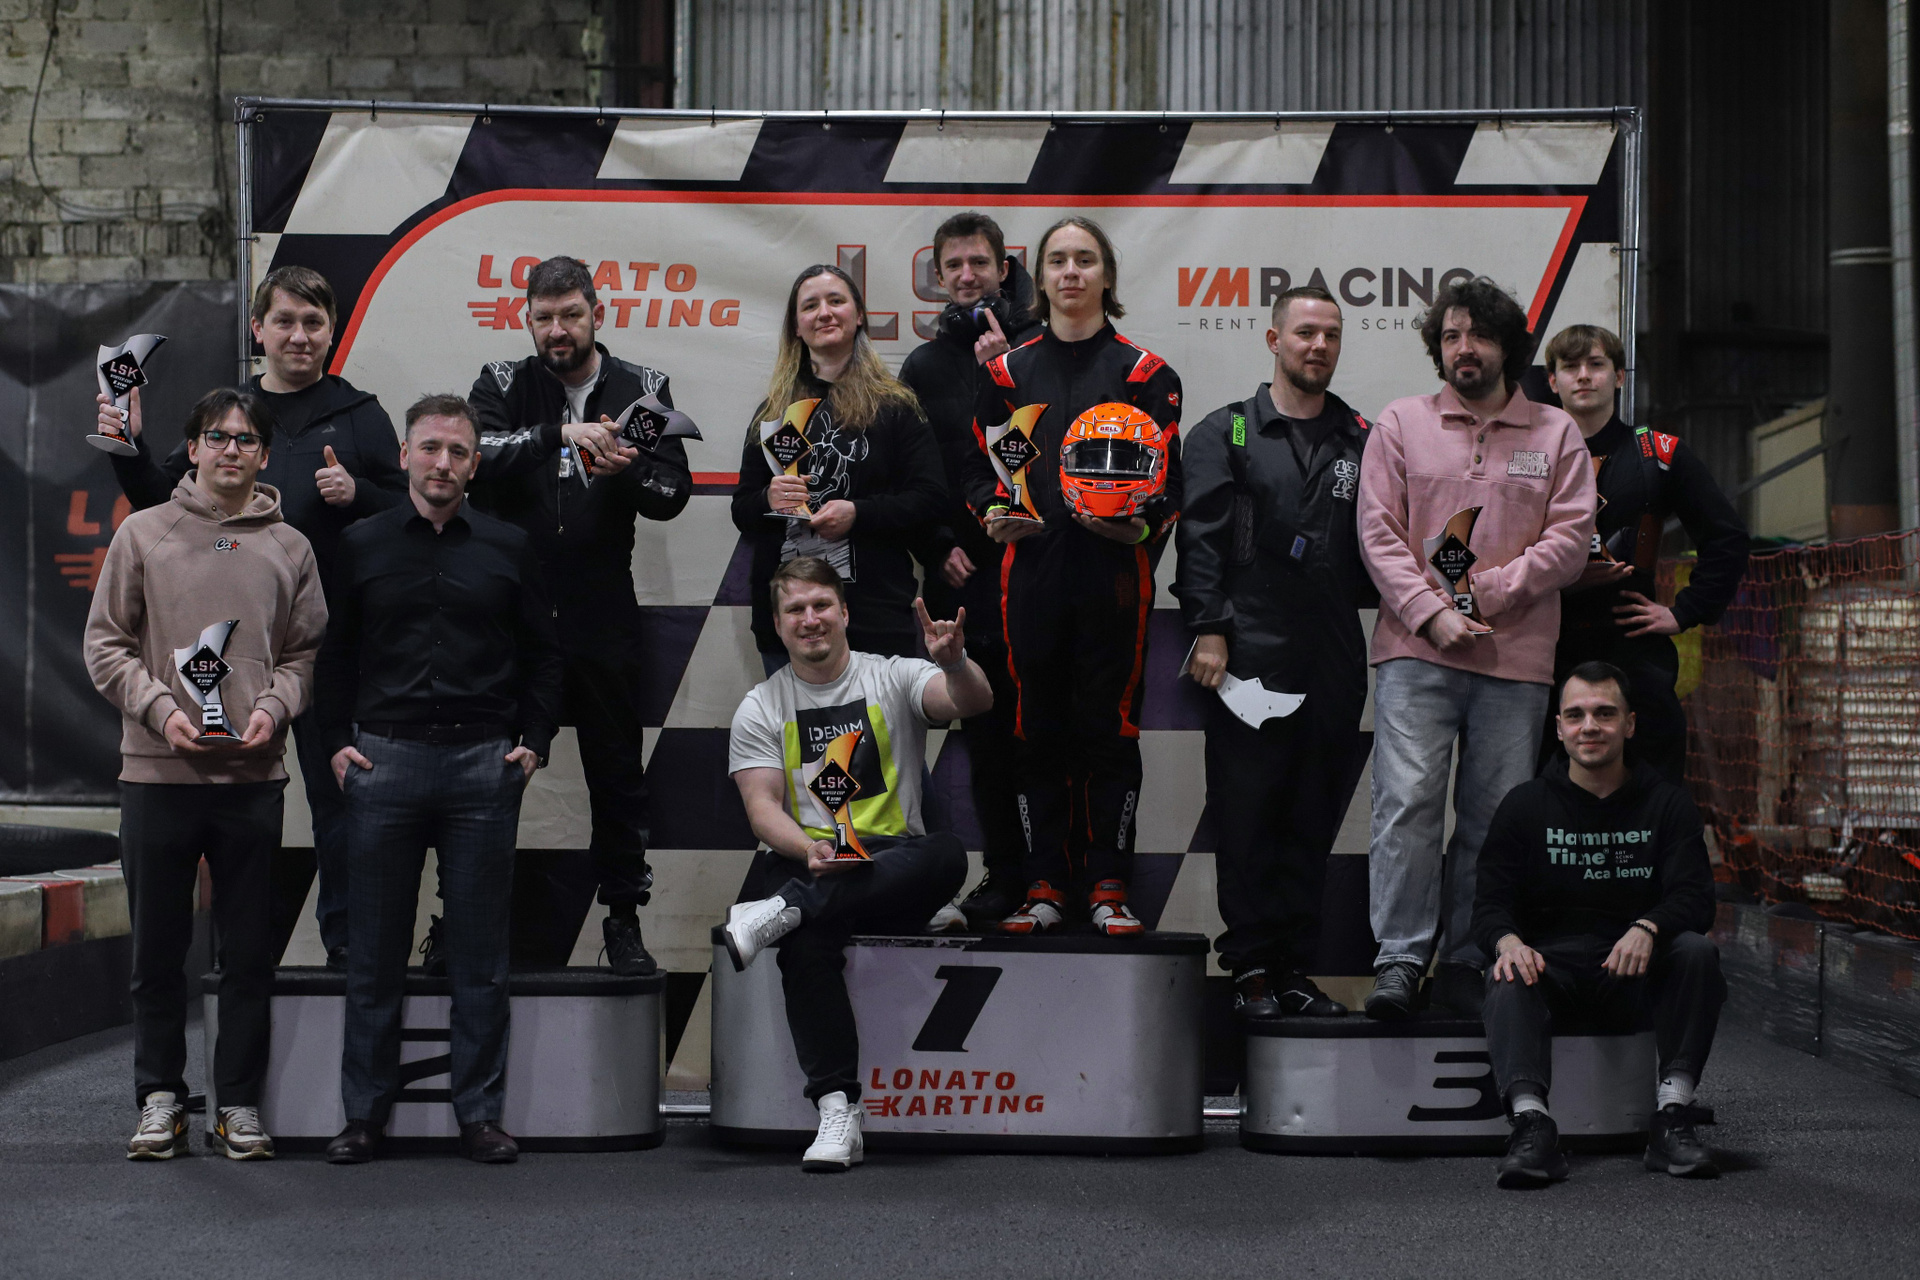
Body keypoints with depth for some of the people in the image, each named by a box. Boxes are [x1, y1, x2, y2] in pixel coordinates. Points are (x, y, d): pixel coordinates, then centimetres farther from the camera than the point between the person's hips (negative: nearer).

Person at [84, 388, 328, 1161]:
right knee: (158, 949, 6)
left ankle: (239, 1103, 14)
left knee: (250, 952, 4)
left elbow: (306, 651, 11)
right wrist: (159, 706, -10)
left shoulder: (289, 548, 9)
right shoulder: (143, 534, 5)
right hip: (157, 774, -1)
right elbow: (106, 644, 4)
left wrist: (273, 707, -7)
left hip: (253, 777, 1)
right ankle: (160, 1097, 18)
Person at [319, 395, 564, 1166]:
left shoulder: (508, 549, 8)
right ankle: (365, 1114, 13)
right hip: (384, 762, 0)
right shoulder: (361, 546, 8)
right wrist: (337, 741, 2)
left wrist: (533, 742, 2)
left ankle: (480, 1115, 11)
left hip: (483, 764, 0)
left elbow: (543, 654, 11)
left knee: (481, 951, 3)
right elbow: (333, 653, 11)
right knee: (374, 950, 4)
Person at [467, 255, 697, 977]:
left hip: (602, 614, 0)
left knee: (618, 772, 8)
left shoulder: (642, 390, 6)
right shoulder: (503, 385, 4)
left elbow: (675, 495, -1)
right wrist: (559, 434, -31)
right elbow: (474, 452, -17)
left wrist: (629, 472, -22)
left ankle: (623, 917, 20)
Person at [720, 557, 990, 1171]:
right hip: (802, 861, 0)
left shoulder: (892, 678, 7)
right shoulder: (760, 707, 10)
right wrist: (809, 850, -22)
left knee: (947, 854, -34)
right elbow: (762, 806, 0)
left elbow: (972, 701, -12)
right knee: (807, 941, -35)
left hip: (893, 867, 0)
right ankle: (837, 1107, -34)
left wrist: (955, 664, -36)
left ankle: (781, 912, -36)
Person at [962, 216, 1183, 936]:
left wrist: (1142, 525, -18)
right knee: (1038, 728, 3)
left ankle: (1108, 886, 8)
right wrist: (994, 513, -7)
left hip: (1113, 572, -2)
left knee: (1109, 727, 0)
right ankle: (1045, 885, 11)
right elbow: (981, 466, 14)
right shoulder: (1011, 371, 13)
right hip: (1033, 572, 2)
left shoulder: (1142, 372, 6)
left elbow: (1168, 474, 2)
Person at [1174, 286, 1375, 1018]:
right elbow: (1202, 538, -1)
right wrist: (1209, 629, -9)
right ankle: (1252, 966, 6)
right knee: (1246, 813, -1)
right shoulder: (1225, 434, 7)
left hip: (1335, 661, 3)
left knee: (1314, 818, 6)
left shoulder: (1361, 441, 15)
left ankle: (1293, 966, 13)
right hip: (1248, 655, -3)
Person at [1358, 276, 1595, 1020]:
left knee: (1495, 817, 2)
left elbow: (1570, 540, 3)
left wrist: (1484, 592, -8)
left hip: (1515, 659, 1)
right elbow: (1379, 534, 3)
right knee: (1407, 803, -11)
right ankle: (1400, 961, -7)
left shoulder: (1556, 435, 12)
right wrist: (1431, 615, -9)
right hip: (1416, 652, -1)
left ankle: (1465, 966, 10)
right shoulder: (1401, 425, 11)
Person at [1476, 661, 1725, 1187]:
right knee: (1508, 978, -32)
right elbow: (1491, 900, 1)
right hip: (1551, 959, 0)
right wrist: (1507, 940, -24)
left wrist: (1648, 928, -28)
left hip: (1638, 972, 1)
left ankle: (1672, 1117, -28)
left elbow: (1695, 896, -4)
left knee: (1697, 952, -29)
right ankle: (1531, 1122, -45)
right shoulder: (1525, 803, 9)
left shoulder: (1667, 802, 8)